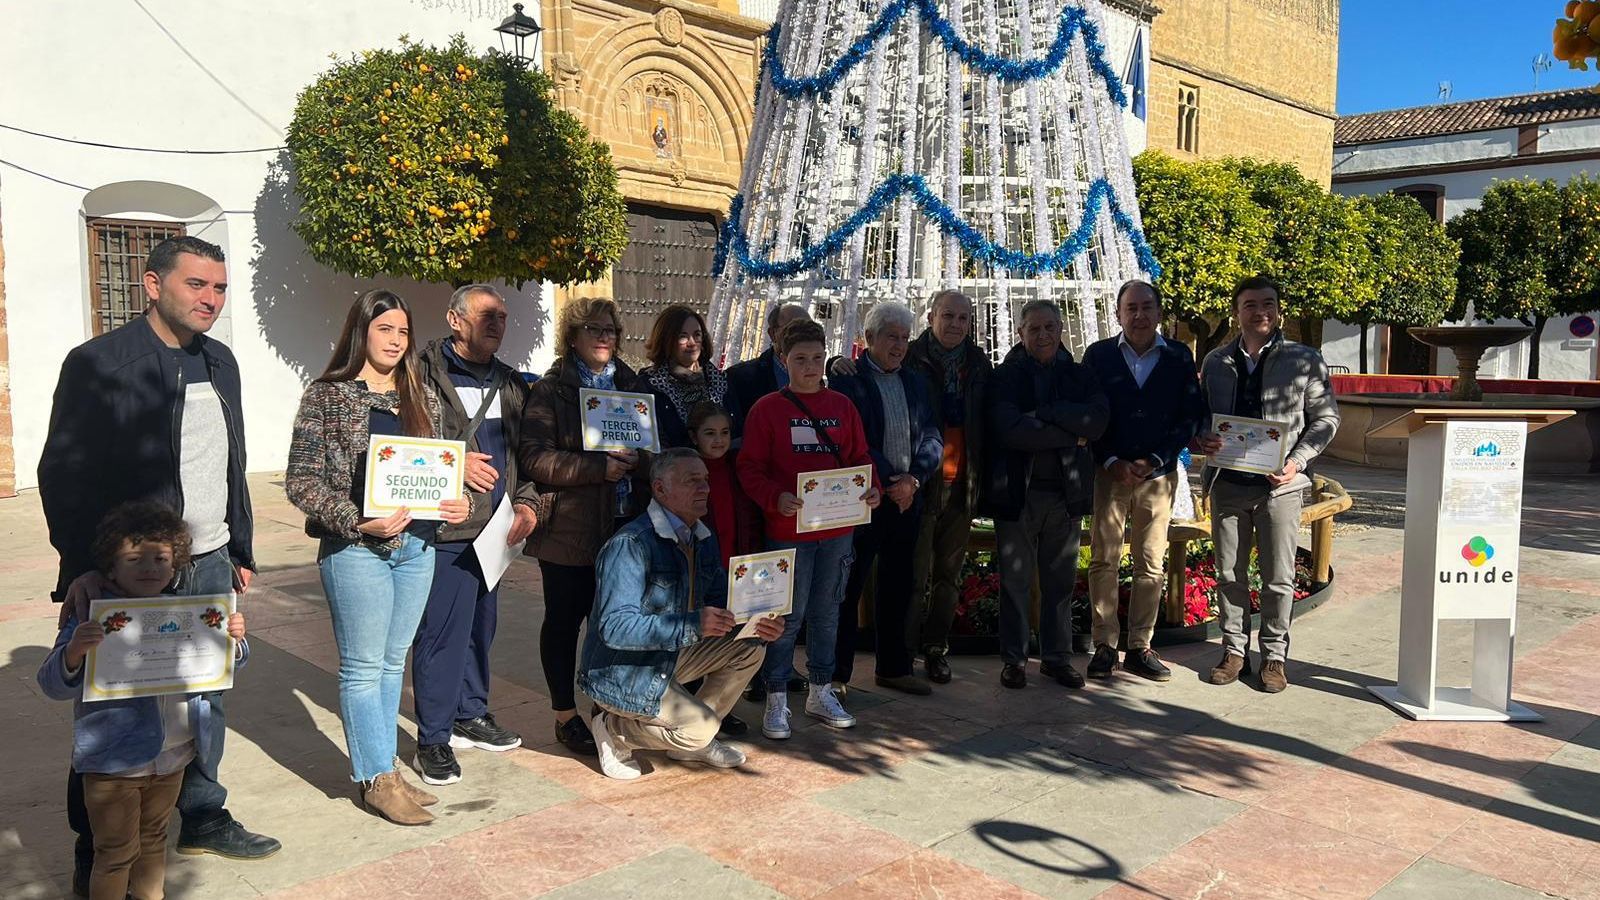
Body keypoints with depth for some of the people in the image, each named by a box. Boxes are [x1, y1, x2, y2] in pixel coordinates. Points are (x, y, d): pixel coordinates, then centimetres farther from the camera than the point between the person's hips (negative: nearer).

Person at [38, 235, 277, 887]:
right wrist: (82, 566, -17)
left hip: (209, 566, 6)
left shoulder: (220, 362, 11)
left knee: (205, 698, 14)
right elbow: (61, 472, -11)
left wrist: (240, 551, 16)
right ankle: (95, 852, 21)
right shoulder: (98, 362, -9)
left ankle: (203, 818, 30)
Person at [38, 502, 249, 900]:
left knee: (154, 838, 24)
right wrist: (74, 652, -40)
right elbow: (53, 685, -19)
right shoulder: (92, 618, -15)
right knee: (117, 852, 7)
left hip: (172, 756, 5)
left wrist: (233, 640, -12)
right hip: (114, 764, -5)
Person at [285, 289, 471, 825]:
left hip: (416, 546, 5)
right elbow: (300, 480, -7)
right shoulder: (326, 395, -4)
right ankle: (378, 780, 12)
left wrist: (455, 502, -3)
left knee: (393, 661, 13)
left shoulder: (421, 396, 11)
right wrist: (358, 522, -19)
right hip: (356, 549, -5)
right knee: (364, 666, 2)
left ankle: (381, 767, 25)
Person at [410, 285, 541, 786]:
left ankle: (471, 716, 31)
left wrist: (526, 502, 5)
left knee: (481, 625, 16)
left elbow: (524, 450, 18)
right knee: (441, 632, -3)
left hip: (493, 528, 7)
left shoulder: (510, 384, 15)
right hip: (444, 527, -7)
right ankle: (434, 738, 9)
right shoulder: (425, 374, -7)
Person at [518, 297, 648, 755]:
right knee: (564, 620, 6)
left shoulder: (631, 385, 13)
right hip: (570, 527, -4)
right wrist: (599, 466, -21)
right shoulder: (550, 390, -3)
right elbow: (534, 457, -14)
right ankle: (565, 716, 19)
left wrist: (635, 458, -1)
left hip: (624, 524, 4)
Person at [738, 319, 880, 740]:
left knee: (827, 613, 14)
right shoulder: (767, 409, -3)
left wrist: (871, 488, -7)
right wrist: (776, 498, -23)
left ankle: (821, 693, 28)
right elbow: (750, 468, -7)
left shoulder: (842, 406, 9)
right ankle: (776, 700, 14)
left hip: (838, 528, 4)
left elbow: (860, 457, 12)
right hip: (788, 529, -4)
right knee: (788, 616, 1)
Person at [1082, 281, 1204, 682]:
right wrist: (1112, 461, -9)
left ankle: (1140, 647, 14)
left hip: (1159, 474, 1)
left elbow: (1190, 416, 3)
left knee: (1151, 565, 5)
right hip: (1109, 471, -1)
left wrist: (1155, 461, -8)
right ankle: (1104, 645, 8)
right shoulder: (1099, 355, 2)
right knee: (1103, 561, 0)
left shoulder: (1179, 357, 4)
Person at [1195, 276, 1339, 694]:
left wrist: (1298, 460, -12)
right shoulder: (1216, 362, 8)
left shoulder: (1304, 361, 0)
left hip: (1279, 484, -2)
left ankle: (1274, 655, 17)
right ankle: (1234, 649, 22)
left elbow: (1325, 417, 2)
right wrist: (1201, 439, -7)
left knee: (1278, 578, 4)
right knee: (1229, 574, 9)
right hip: (1227, 482, 3)